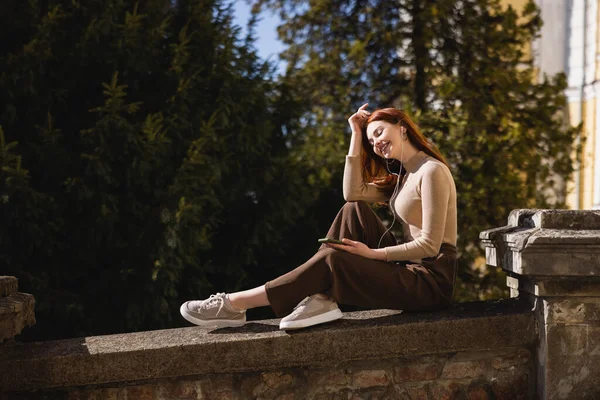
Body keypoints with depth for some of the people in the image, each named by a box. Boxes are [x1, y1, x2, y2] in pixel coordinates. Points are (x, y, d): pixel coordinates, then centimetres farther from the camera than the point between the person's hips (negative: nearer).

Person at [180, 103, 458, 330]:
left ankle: (235, 305, -13)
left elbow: (429, 245, -18)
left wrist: (374, 254, -14)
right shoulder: (403, 176, 19)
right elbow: (353, 194, 3)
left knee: (333, 260, -19)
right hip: (408, 269, 9)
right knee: (354, 210, -4)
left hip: (431, 280, -9)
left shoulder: (431, 171, -11)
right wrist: (356, 135, 2)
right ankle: (321, 299, -17)